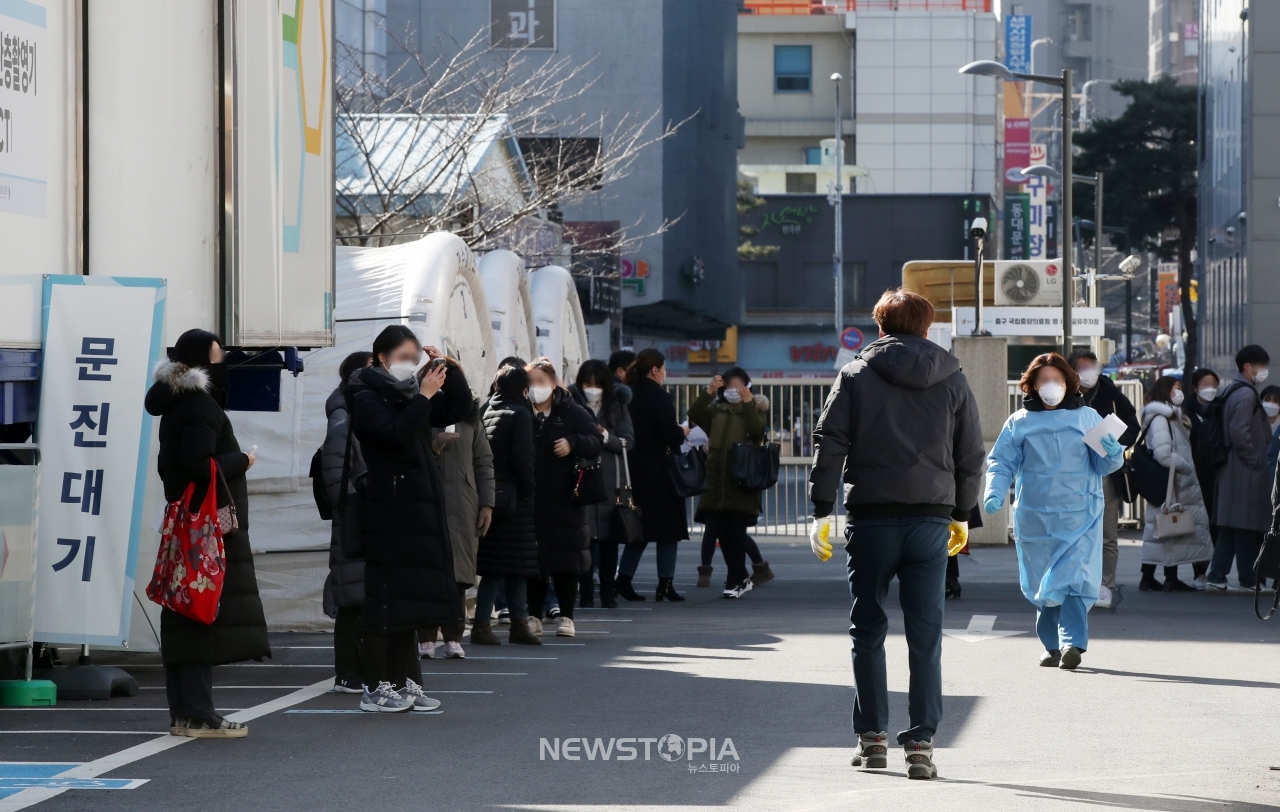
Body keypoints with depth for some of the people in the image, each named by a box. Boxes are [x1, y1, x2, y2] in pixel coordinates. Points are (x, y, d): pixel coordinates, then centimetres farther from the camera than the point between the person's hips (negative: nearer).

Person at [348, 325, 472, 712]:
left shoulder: (409, 395, 16)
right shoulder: (367, 398, -6)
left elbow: (459, 408, 12)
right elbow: (397, 434, -22)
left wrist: (449, 371, 0)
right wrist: (424, 396, -19)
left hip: (421, 509, 8)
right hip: (387, 512, -8)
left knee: (411, 600, 10)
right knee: (384, 599, -7)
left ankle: (402, 683, 16)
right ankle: (375, 689, -4)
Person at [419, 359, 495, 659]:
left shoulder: (469, 416, 14)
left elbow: (484, 462, 14)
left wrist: (486, 504, 7)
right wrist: (431, 448, -16)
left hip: (462, 503, 3)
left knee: (458, 574, 0)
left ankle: (453, 637, 3)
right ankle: (426, 638, -3)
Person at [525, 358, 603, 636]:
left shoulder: (572, 413, 3)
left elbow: (596, 443, 0)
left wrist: (572, 443, -17)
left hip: (564, 500, -1)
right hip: (530, 501, 1)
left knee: (566, 561, 2)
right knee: (533, 559, 5)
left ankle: (566, 617, 10)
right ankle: (534, 615, 14)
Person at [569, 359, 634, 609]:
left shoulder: (617, 407, 8)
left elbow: (629, 441, 1)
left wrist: (606, 437, -15)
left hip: (610, 479, 1)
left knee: (608, 537, 3)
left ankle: (608, 593, 8)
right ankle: (585, 593, 1)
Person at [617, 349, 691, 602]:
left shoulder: (630, 396, 7)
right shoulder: (659, 397, -14)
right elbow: (671, 435, -19)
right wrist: (683, 431, 3)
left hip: (635, 469, 7)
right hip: (659, 473, -7)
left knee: (640, 526, 15)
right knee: (668, 525, 2)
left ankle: (623, 579, 10)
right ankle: (665, 584, 0)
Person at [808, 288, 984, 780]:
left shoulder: (856, 376, 2)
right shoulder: (952, 381, 8)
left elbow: (829, 444, -4)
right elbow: (971, 454, 11)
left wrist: (821, 509, -2)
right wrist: (962, 513, 21)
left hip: (871, 516, -1)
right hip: (931, 519, 1)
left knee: (868, 630, 12)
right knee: (925, 635, 2)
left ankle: (872, 735, 13)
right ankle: (921, 744, -2)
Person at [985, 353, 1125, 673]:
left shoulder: (1088, 418, 7)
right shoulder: (1018, 423, 7)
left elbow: (1103, 465, 7)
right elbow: (1001, 463, 4)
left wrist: (1112, 454, -16)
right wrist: (994, 492, -13)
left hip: (1080, 517, -2)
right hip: (1035, 519, 2)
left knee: (1075, 579, -15)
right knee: (1041, 584, 6)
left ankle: (1073, 643, -20)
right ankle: (1052, 644, 17)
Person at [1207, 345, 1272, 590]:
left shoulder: (1232, 392, 18)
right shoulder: (1246, 394, -13)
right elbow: (1239, 432, -23)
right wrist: (1255, 460, -16)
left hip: (1233, 470, 10)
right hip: (1246, 474, -10)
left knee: (1230, 528, 10)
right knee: (1247, 527, -4)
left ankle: (1216, 576, 8)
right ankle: (1249, 579, 0)